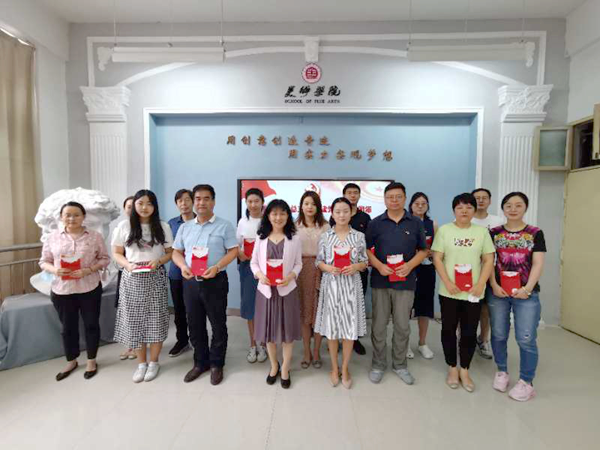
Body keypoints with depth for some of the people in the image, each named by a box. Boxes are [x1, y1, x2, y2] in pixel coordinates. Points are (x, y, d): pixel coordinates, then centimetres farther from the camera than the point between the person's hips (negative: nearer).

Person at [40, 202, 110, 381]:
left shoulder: (95, 236, -4)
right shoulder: (53, 237, 2)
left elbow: (104, 259, -2)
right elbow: (44, 261, 5)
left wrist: (88, 270, -18)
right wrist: (54, 270, -16)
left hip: (90, 289, -2)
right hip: (61, 290, 2)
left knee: (91, 324, 10)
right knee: (68, 327, 15)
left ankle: (91, 360, 28)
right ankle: (71, 361, 35)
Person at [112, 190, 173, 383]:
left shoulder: (163, 227, 2)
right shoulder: (124, 226, 2)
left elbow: (170, 252, 5)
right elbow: (116, 253, 6)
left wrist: (158, 261, -15)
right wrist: (127, 264, -13)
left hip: (155, 278, 0)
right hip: (132, 278, 1)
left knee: (155, 319, 3)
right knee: (134, 320, 6)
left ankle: (153, 362, 21)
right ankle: (141, 363, 24)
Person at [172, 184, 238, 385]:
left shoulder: (224, 225, -3)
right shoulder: (185, 227, 10)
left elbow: (233, 251, -6)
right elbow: (176, 252, 12)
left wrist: (216, 267, -20)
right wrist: (183, 266, -9)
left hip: (215, 281, -4)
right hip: (190, 282, 4)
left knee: (218, 325, 6)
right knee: (195, 325, 15)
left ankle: (216, 364, 25)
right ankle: (200, 363, 33)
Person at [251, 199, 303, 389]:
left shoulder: (294, 239, -1)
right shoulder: (261, 238, 3)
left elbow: (298, 264, 1)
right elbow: (253, 262, 5)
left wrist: (290, 276, -18)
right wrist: (259, 274, -14)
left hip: (287, 290, -1)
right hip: (266, 290, 2)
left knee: (288, 330, 7)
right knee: (269, 330, 13)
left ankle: (285, 369, 28)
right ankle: (274, 366, 36)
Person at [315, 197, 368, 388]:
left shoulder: (359, 236, 1)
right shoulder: (325, 236, 1)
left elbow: (364, 262, 4)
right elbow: (319, 261, 4)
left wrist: (355, 267, -16)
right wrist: (329, 268, -16)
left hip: (351, 285, 0)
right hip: (331, 284, 0)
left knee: (350, 327, 5)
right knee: (331, 327, 8)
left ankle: (345, 368, 26)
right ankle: (334, 367, 29)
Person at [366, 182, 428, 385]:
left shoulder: (415, 223, 3)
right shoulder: (375, 223, 1)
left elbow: (423, 250, 7)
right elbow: (366, 249, 3)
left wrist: (410, 265, -11)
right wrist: (378, 265, -13)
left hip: (406, 282, 1)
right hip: (380, 281, 0)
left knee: (402, 326, 10)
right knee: (379, 325, 8)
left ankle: (400, 365, 29)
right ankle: (378, 364, 25)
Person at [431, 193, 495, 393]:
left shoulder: (482, 231, 4)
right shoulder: (444, 230, 0)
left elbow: (489, 260, 2)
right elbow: (437, 258, -3)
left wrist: (480, 284, -9)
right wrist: (447, 282, -13)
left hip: (473, 292, 1)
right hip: (449, 291, -1)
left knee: (469, 332, 8)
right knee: (449, 330, 8)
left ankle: (464, 370, 26)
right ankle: (452, 368, 25)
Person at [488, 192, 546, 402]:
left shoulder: (535, 233, 2)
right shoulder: (494, 233, 4)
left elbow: (538, 264, -3)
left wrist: (528, 288, -14)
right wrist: (494, 286, -9)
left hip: (526, 294, -1)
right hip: (498, 293, 2)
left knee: (526, 339, 0)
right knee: (498, 335, 10)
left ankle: (526, 382, 17)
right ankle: (502, 372, 29)